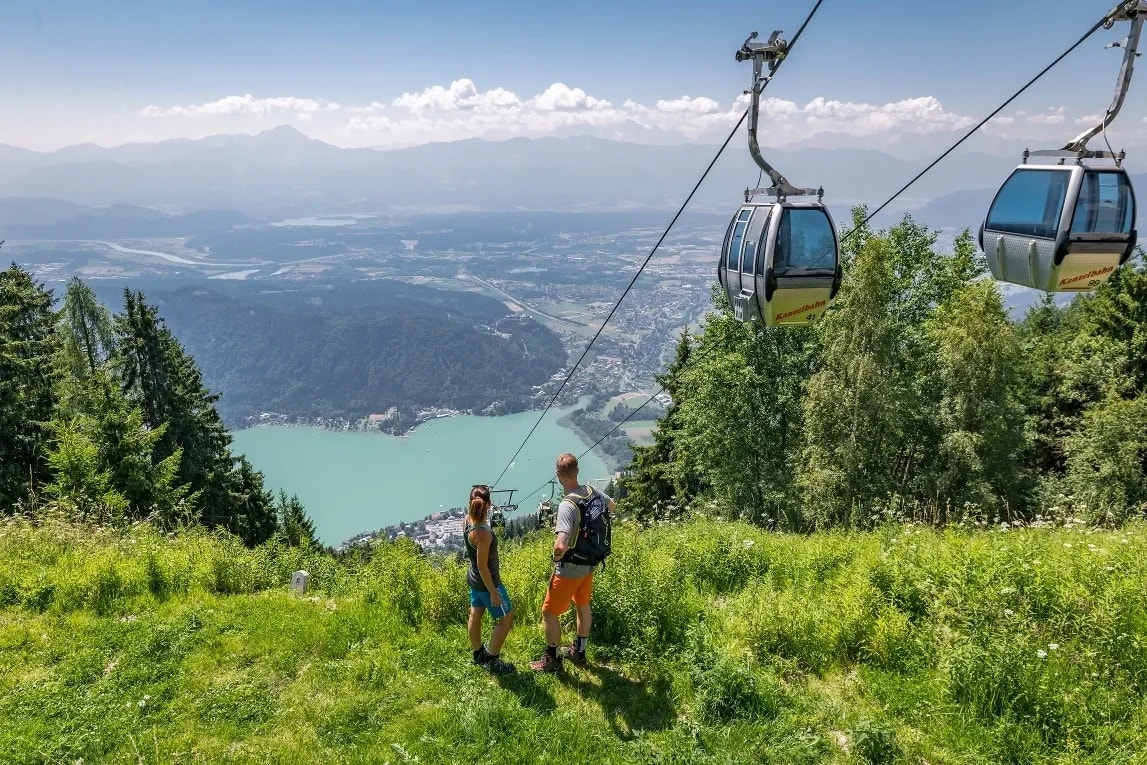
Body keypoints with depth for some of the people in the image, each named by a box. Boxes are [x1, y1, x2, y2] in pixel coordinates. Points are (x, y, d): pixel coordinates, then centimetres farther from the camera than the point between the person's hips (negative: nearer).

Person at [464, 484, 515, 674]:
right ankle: (492, 661, 17)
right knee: (506, 618, 9)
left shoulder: (467, 520, -11)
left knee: (475, 615, 23)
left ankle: (478, 654, 42)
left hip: (473, 578, 9)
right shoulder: (483, 533, -34)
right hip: (486, 581, -9)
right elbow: (482, 566, -27)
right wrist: (493, 592, -20)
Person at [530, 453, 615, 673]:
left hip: (569, 569, -8)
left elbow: (560, 546, -41)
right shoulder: (592, 492, -9)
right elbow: (612, 506, 15)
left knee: (549, 612, 11)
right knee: (583, 606, 25)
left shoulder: (567, 506, -32)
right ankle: (578, 651, 42)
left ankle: (551, 659, 25)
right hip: (590, 564, 8)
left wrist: (556, 557, -21)